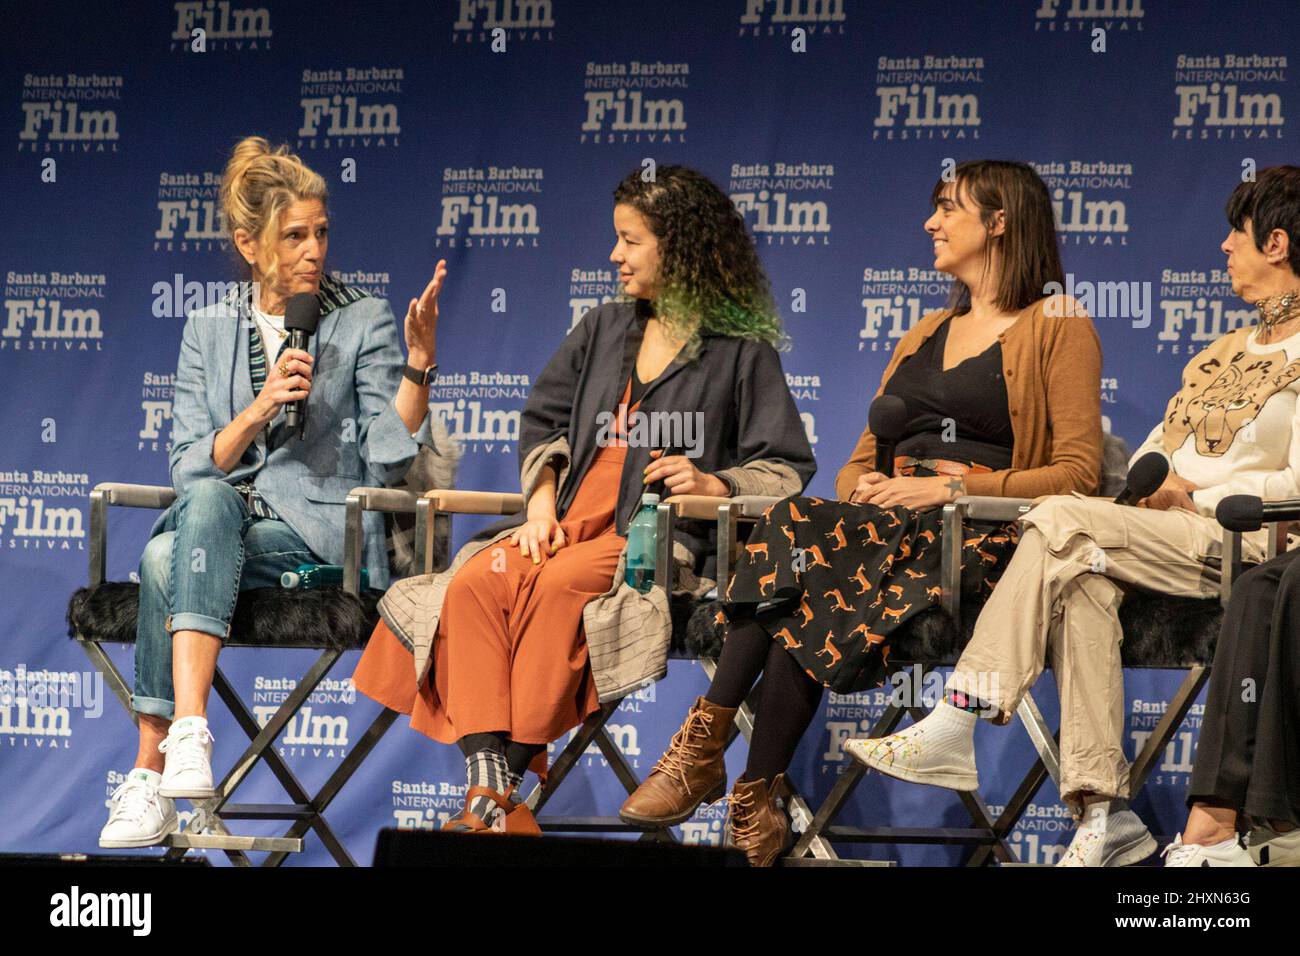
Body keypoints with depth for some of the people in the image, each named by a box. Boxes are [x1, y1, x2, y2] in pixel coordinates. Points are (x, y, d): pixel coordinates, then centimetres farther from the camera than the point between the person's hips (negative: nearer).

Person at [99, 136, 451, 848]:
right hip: (217, 522, 3)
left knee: (166, 561, -32)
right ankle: (188, 731, -43)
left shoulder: (363, 323, 7)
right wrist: (260, 408, -9)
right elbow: (192, 469, 6)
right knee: (208, 500, -36)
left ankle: (152, 771, -38)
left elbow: (387, 458, -3)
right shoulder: (209, 332, 15)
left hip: (319, 531, -3)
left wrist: (419, 361, -14)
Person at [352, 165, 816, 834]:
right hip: (571, 522, 5)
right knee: (474, 584, -26)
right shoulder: (604, 329, 22)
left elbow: (787, 467, 3)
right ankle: (488, 788, -38)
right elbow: (544, 421, 25)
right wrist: (541, 503, 7)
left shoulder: (742, 352, 5)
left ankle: (508, 781, -34)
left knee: (558, 586, -36)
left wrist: (714, 483, -15)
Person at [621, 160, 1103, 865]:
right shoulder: (926, 335, 29)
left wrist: (956, 487, -14)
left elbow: (1077, 472, -5)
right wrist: (862, 487, 1)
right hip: (888, 517, 6)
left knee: (799, 533, -31)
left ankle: (704, 746, -31)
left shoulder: (1058, 329, 6)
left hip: (975, 538, -6)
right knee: (799, 536, -30)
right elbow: (860, 461, 26)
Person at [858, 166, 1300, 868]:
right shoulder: (1230, 350, 27)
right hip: (1169, 537, 7)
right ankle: (1103, 813, -34)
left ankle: (957, 727, -28)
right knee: (1083, 579, -27)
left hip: (1240, 541, -7)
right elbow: (1159, 445, 27)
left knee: (1063, 523, -25)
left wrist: (1193, 492, -9)